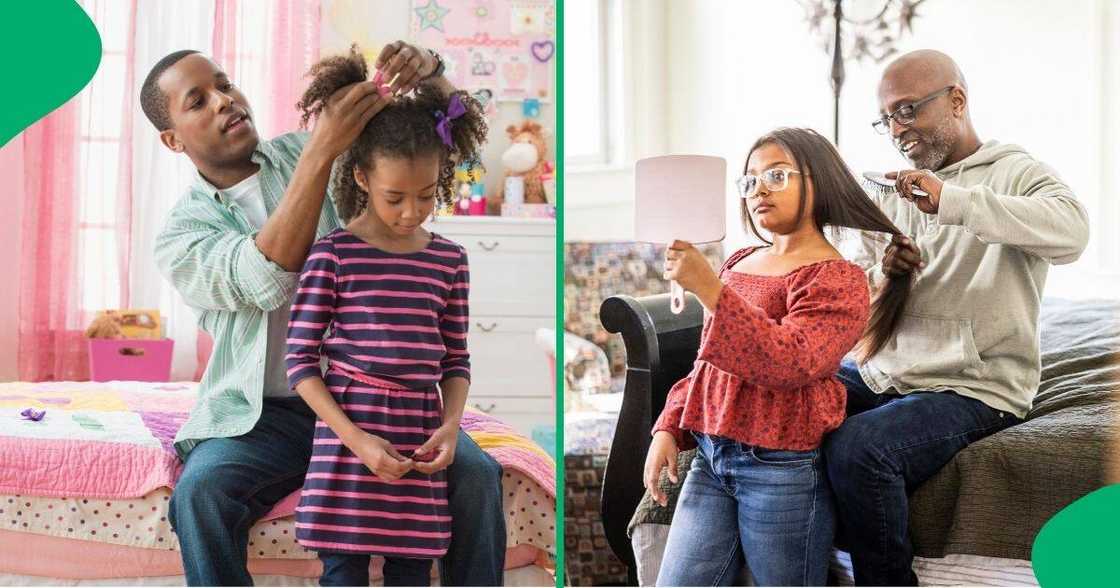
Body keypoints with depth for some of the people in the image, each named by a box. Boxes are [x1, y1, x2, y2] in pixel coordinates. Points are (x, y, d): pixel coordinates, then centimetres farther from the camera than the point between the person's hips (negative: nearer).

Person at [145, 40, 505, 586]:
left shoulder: (301, 151, 8)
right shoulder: (180, 236, -1)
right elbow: (267, 277, -22)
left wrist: (424, 66, -21)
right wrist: (321, 153, -30)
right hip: (267, 413, -2)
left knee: (475, 473, -21)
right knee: (201, 489, -31)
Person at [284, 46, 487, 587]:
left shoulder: (449, 261, 5)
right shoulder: (333, 254, -6)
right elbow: (300, 360, -6)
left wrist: (450, 425, -6)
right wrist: (357, 439, -14)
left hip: (418, 447, 4)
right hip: (347, 440, -3)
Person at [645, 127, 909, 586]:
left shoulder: (838, 278, -7)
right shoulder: (738, 264, 13)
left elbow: (791, 363, -23)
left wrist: (709, 290, -27)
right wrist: (669, 429, 9)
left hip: (784, 469, -6)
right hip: (711, 458, 6)